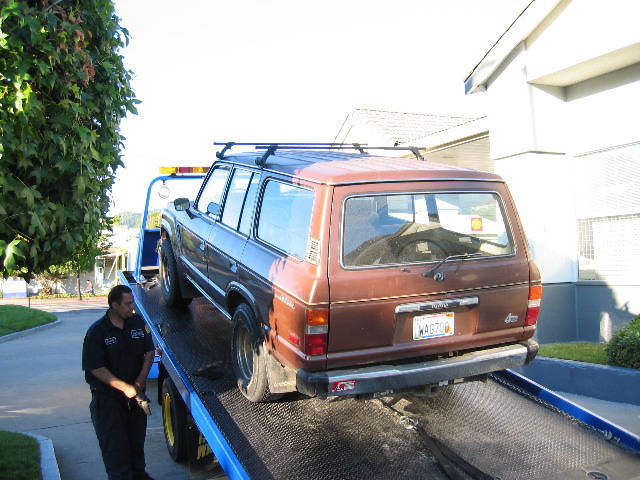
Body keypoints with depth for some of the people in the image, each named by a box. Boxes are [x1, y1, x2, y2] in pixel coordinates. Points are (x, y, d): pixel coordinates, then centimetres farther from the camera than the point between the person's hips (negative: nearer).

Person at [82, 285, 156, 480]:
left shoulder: (138, 322, -1)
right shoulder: (97, 331, -16)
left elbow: (149, 351, 5)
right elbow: (96, 368, -18)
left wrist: (142, 378, -9)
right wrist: (124, 387, -22)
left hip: (135, 392, 5)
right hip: (107, 397, -5)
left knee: (137, 439, 19)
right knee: (114, 445, -1)